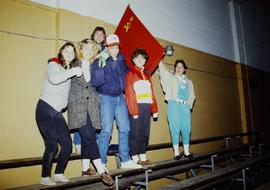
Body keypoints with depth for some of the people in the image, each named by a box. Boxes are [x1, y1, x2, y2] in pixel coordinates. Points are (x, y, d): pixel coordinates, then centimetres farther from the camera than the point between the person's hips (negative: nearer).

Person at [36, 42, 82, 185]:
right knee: (52, 145, -11)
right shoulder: (53, 65, -3)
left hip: (58, 112, 7)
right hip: (45, 109, -6)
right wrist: (73, 72, -22)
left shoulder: (70, 71, 18)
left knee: (67, 144, 1)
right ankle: (45, 177, 7)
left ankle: (59, 173, 19)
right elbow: (53, 79, -25)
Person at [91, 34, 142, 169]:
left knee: (124, 128, 7)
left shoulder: (122, 60, 9)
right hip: (106, 98, -6)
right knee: (106, 130, -7)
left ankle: (125, 160, 18)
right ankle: (101, 162, 7)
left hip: (120, 97, 6)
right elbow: (96, 81, -20)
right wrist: (101, 66, -28)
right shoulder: (99, 61, -8)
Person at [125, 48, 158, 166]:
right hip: (136, 107, -6)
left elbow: (151, 93, 17)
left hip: (147, 107, 6)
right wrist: (133, 111, -15)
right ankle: (135, 159, 4)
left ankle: (143, 157, 17)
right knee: (135, 133, -3)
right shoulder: (130, 74, 2)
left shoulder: (147, 75, 20)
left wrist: (154, 109, 10)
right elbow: (129, 93, -7)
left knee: (145, 133, 9)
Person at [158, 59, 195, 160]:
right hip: (174, 105, -3)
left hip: (185, 106, 3)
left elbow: (192, 95, 17)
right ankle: (176, 153, 1)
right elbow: (163, 70, -2)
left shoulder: (189, 82, 21)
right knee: (175, 129, -5)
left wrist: (189, 104, 2)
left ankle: (186, 152, 12)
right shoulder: (171, 77, 12)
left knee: (186, 129, 1)